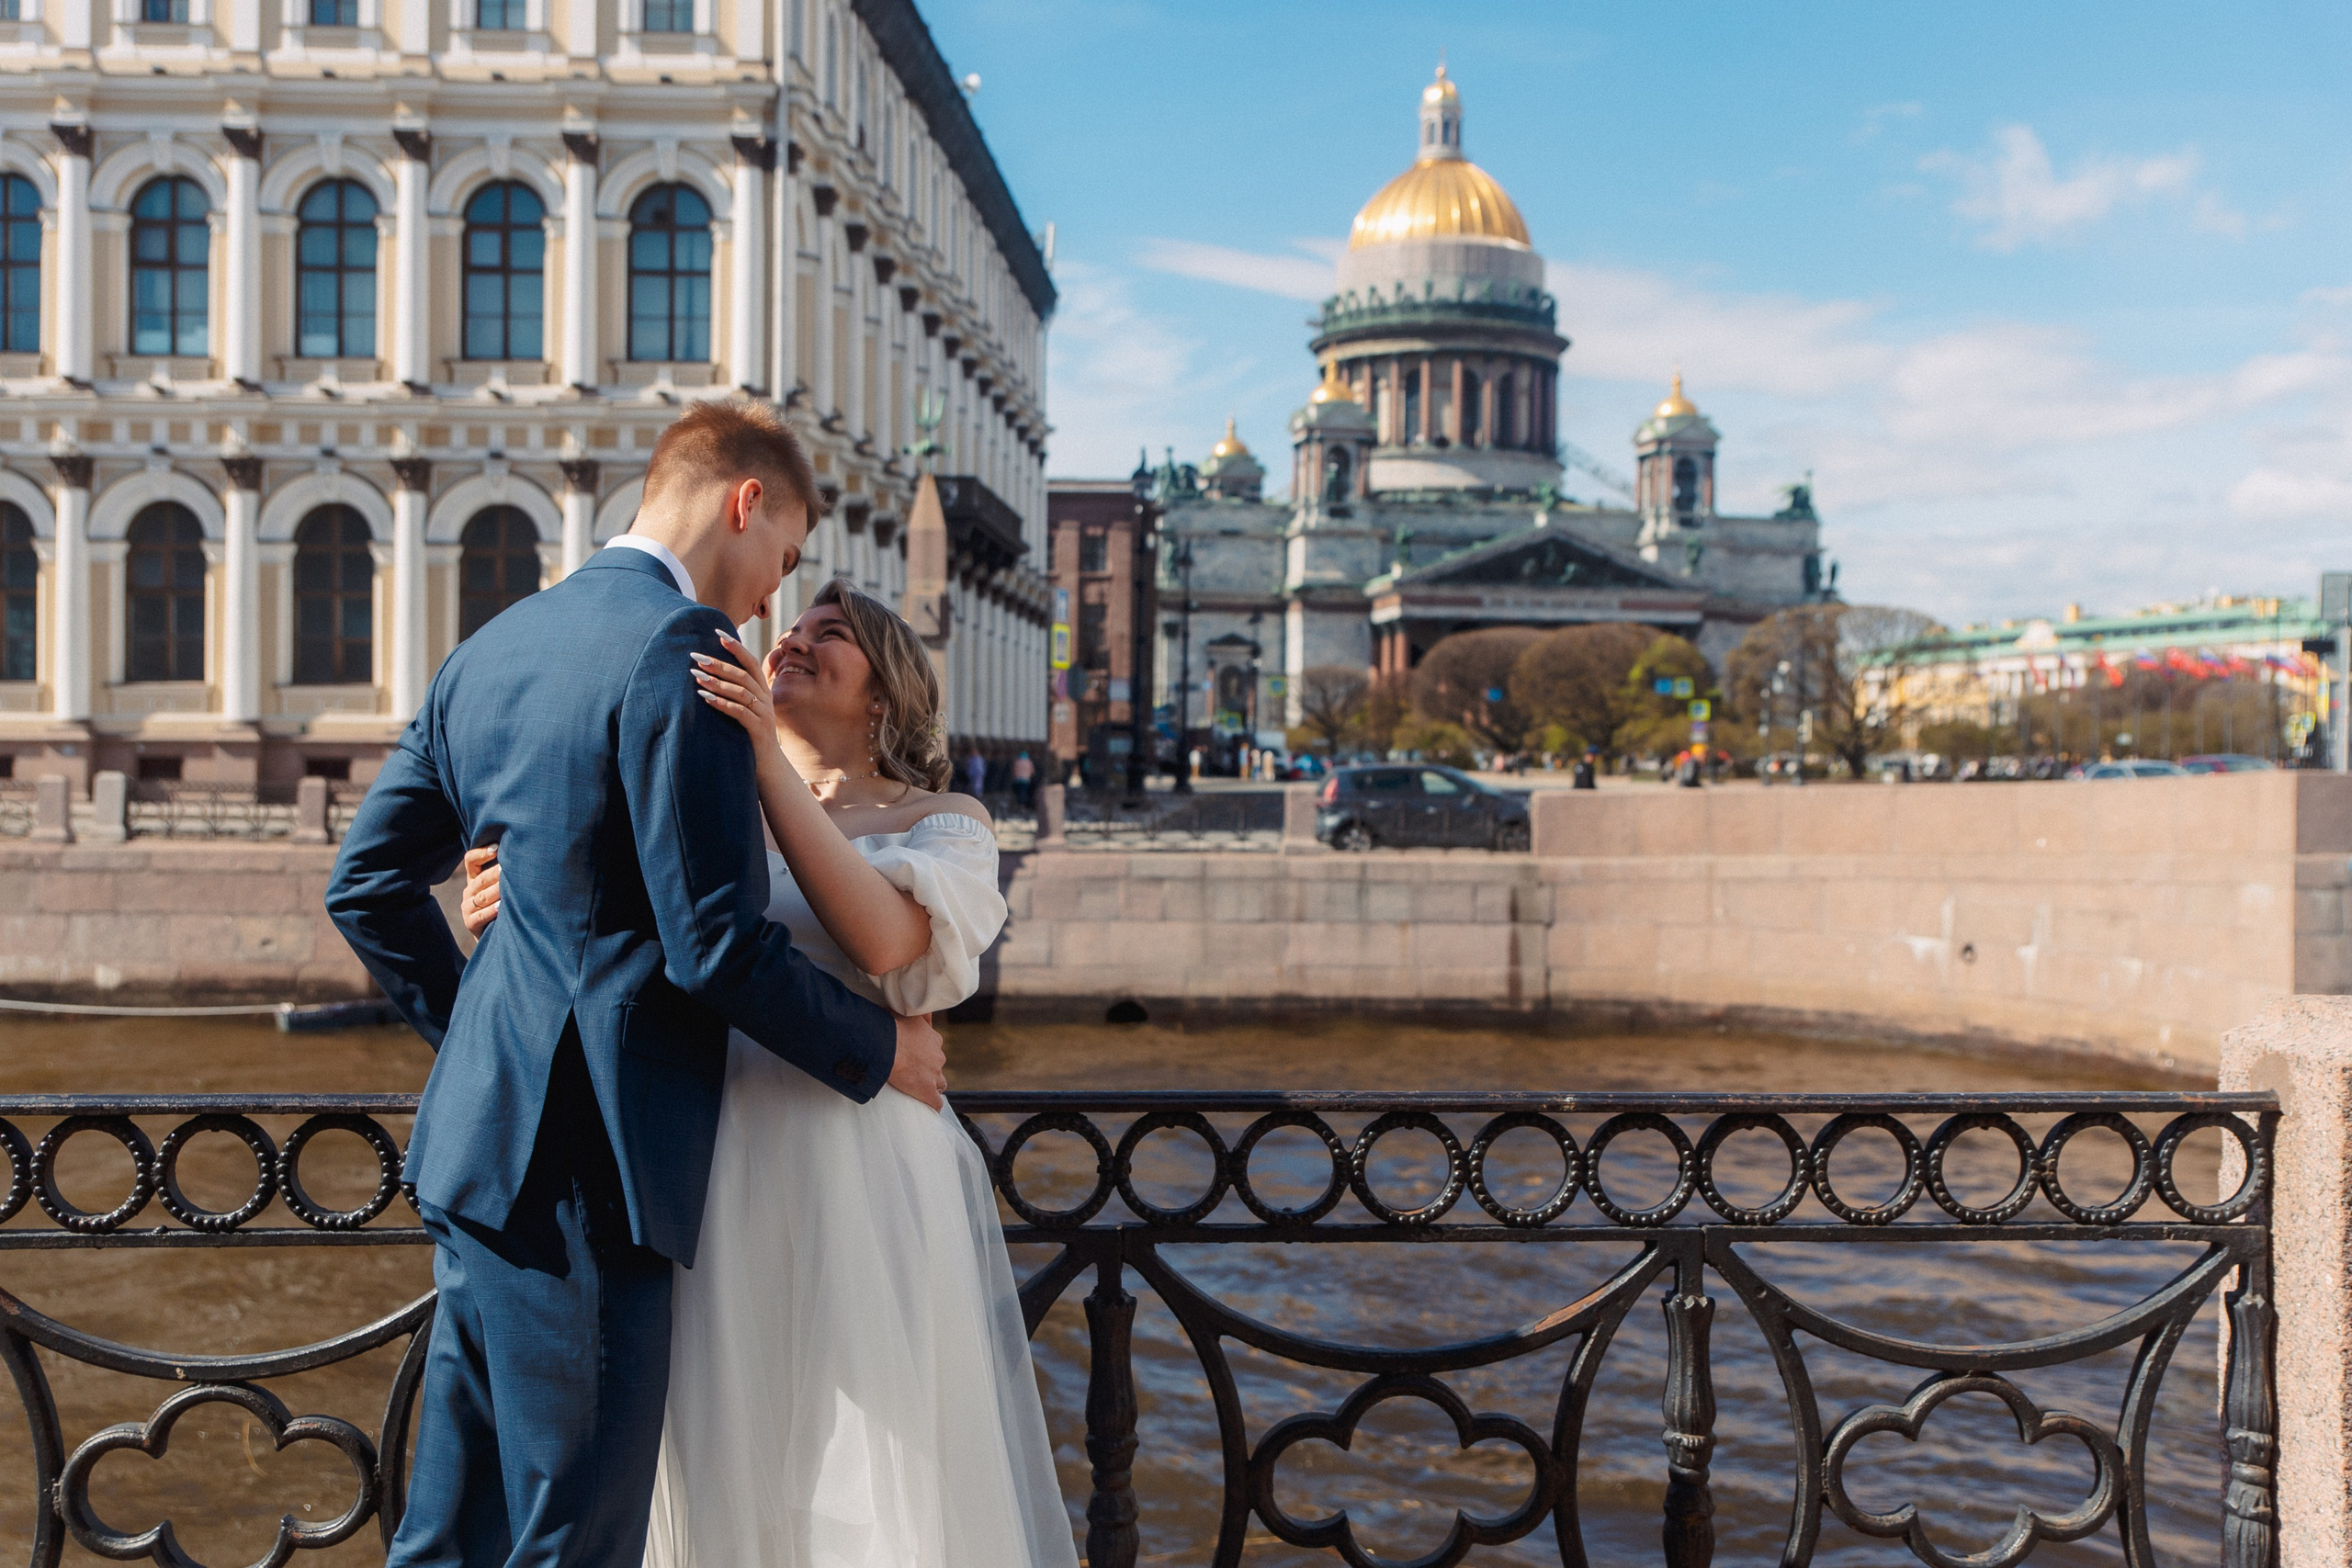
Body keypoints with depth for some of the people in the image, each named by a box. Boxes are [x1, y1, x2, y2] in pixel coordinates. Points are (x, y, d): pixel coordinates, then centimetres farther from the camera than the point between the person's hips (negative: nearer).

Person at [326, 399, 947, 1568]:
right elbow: (714, 942, -19)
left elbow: (366, 884, 18)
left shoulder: (491, 648, 13)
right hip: (586, 1164, -9)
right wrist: (876, 1051, -4)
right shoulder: (679, 650, -14)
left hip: (482, 1136, 9)